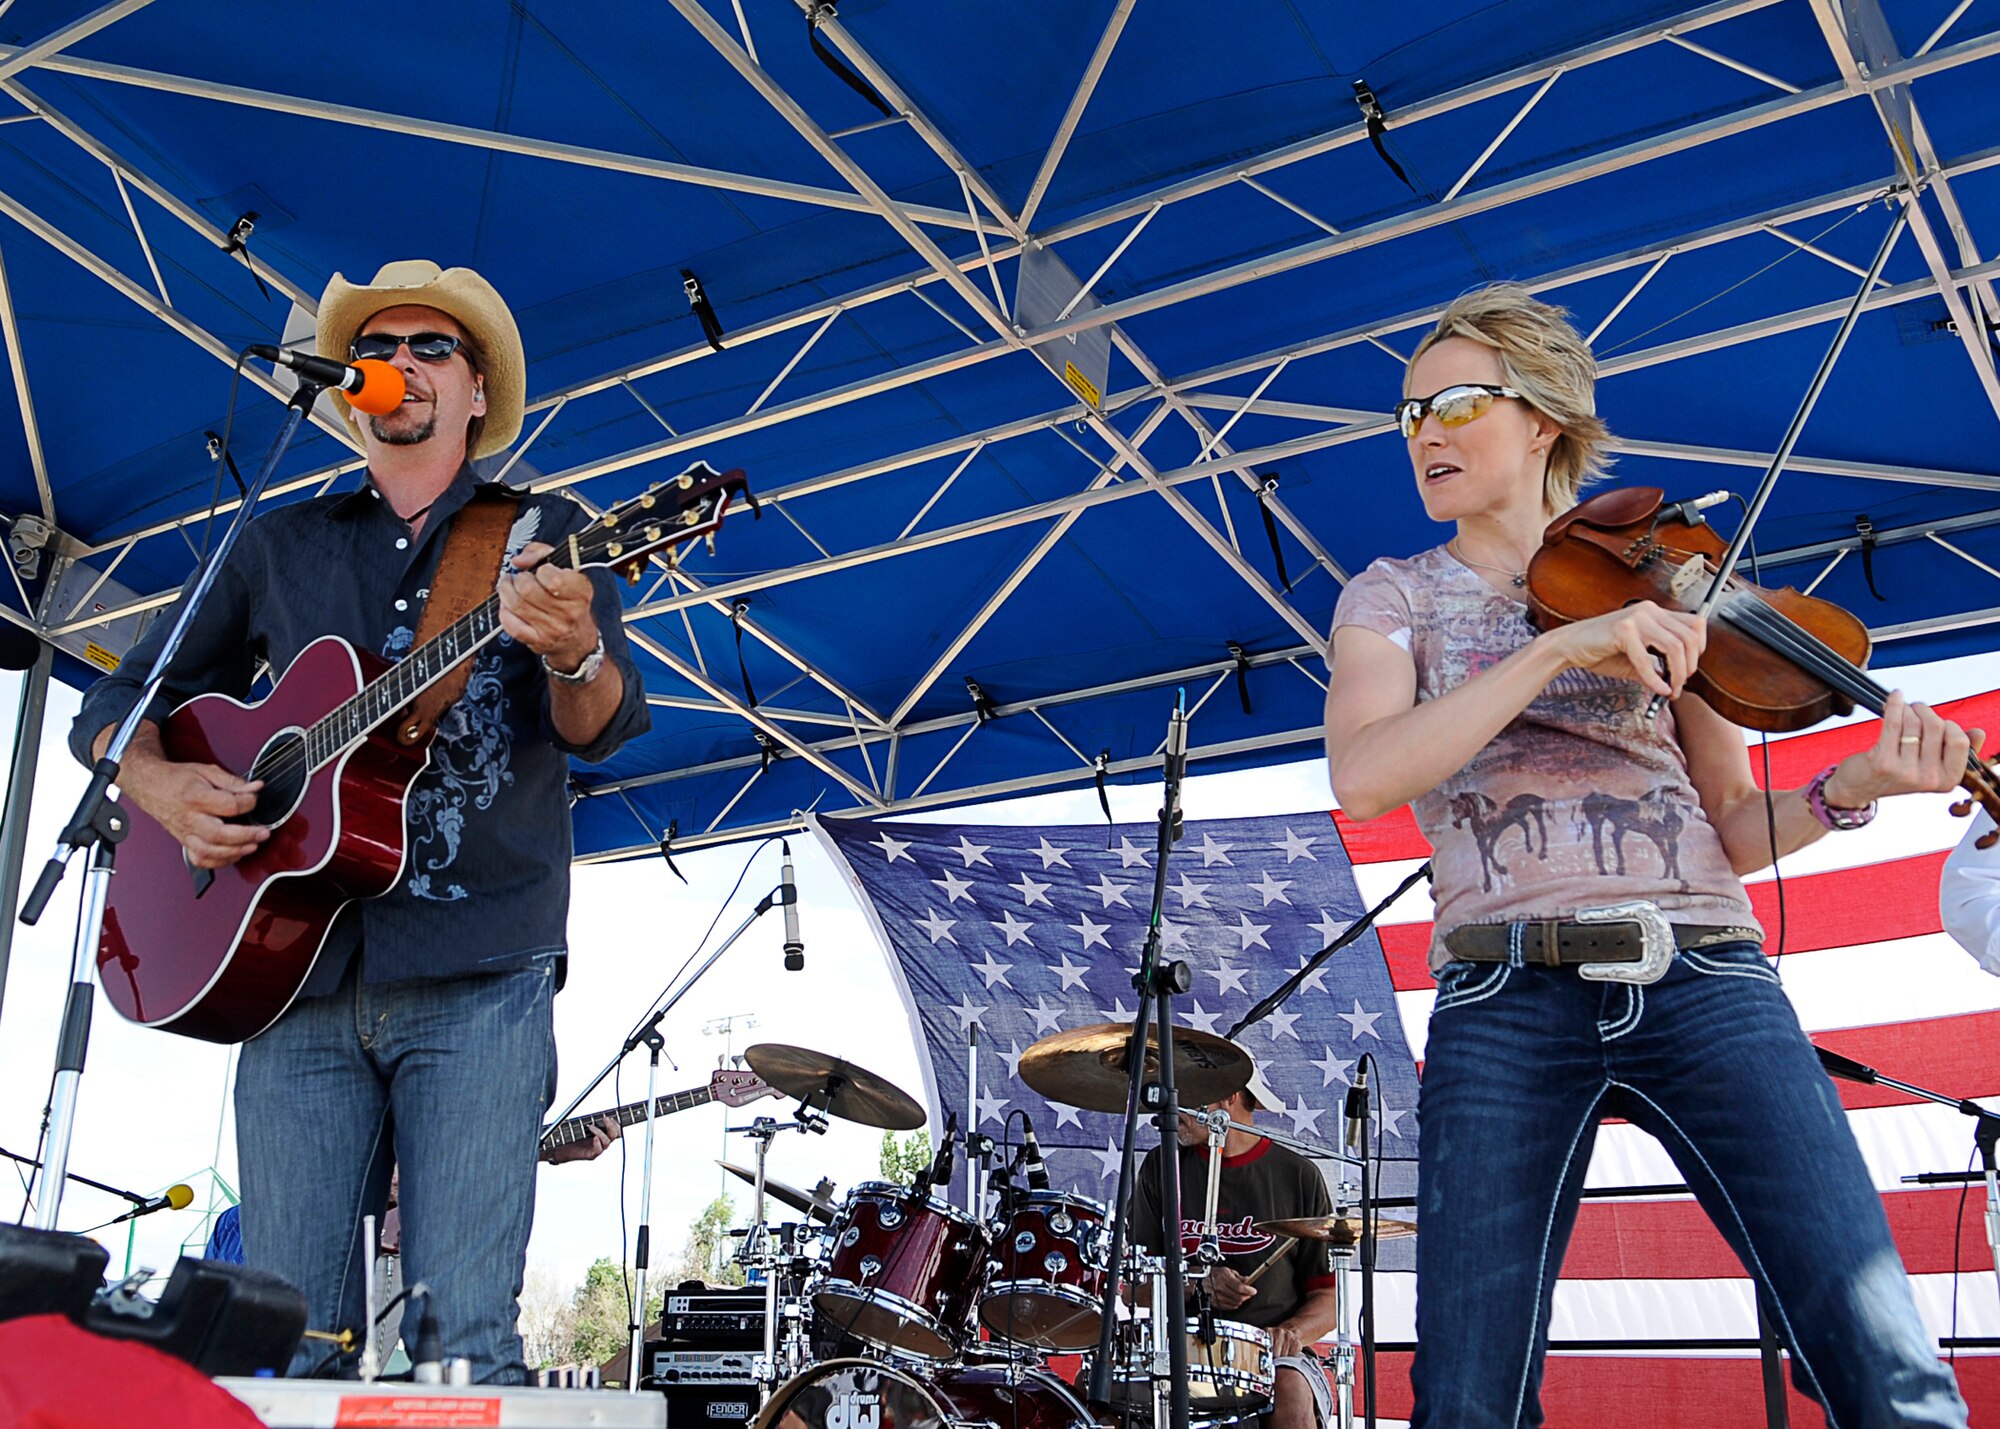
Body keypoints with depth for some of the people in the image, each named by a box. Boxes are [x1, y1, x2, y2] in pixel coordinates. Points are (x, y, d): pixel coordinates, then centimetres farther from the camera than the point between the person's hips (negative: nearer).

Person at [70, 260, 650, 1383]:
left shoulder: (545, 533, 11)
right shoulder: (281, 545, 19)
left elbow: (605, 728, -2)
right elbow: (122, 699, 23)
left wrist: (573, 653, -26)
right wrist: (159, 784, 0)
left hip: (480, 972, -3)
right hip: (298, 970, 3)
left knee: (463, 1340, -9)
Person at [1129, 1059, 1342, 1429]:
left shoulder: (1297, 1176, 5)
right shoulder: (1162, 1168, 11)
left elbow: (1329, 1298, 5)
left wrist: (1293, 1330, -17)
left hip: (1272, 1350, -1)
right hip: (1181, 1349, 2)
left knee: (1292, 1393, -36)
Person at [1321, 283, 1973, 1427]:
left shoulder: (1657, 594, 17)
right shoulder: (1394, 597, 14)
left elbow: (1734, 831, 15)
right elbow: (1362, 778, -7)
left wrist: (1855, 785, -6)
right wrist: (1557, 649, -14)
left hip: (1703, 975, 1)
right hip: (1505, 995, 0)